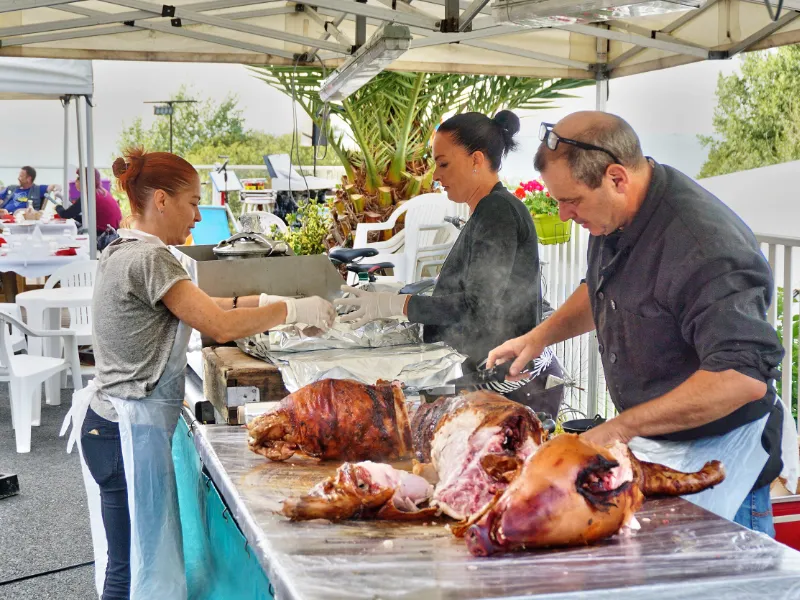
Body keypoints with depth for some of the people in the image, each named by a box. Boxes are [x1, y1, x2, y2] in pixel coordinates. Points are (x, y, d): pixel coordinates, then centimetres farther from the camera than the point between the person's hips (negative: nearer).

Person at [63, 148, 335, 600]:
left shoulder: (125, 253, 12)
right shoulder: (150, 259, -18)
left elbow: (198, 307, 19)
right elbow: (220, 326, -20)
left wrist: (262, 302, 10)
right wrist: (293, 309, -9)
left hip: (108, 420, 10)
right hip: (132, 428, -10)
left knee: (125, 560, 16)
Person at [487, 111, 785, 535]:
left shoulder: (706, 247, -30)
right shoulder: (613, 219, 2)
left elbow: (743, 377, -36)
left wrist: (623, 426, -32)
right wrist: (541, 335, 10)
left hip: (714, 451, -8)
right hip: (653, 443, 9)